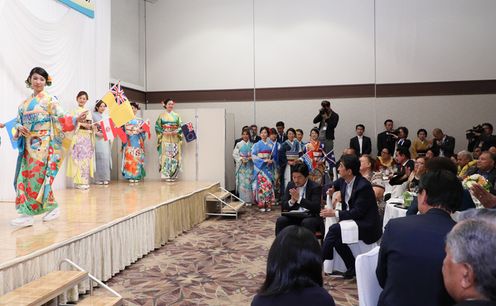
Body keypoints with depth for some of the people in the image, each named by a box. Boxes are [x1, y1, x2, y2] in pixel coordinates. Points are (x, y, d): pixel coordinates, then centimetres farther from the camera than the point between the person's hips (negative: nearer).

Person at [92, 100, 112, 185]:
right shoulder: (93, 115, 1)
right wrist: (97, 133, -18)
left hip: (106, 139, 5)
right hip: (98, 139, -5)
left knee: (106, 157, 1)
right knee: (99, 157, -9)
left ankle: (105, 178, 6)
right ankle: (99, 179, -4)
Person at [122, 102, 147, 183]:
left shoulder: (140, 120, 13)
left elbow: (143, 130, 9)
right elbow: (122, 130, 5)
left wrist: (140, 131, -10)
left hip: (138, 142, 1)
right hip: (129, 142, -1)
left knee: (137, 158, -3)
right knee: (129, 157, -6)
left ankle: (137, 176, 2)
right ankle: (130, 176, -2)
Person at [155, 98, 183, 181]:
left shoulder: (176, 115, 9)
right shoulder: (162, 115, 5)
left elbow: (181, 126, 6)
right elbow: (157, 126, 1)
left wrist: (177, 131, -12)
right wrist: (163, 132, -13)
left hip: (175, 139, 2)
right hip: (165, 139, -2)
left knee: (174, 156, -1)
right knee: (165, 156, -6)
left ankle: (173, 175, 6)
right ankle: (166, 175, -3)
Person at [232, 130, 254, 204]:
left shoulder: (251, 145, 8)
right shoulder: (238, 144, 3)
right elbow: (234, 154, -1)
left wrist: (251, 157, -10)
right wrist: (241, 159, -14)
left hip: (249, 166, 2)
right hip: (241, 166, -1)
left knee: (249, 182, 0)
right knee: (242, 182, -3)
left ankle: (249, 200, 8)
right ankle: (242, 200, 4)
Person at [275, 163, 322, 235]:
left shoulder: (315, 187, -5)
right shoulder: (290, 185, 8)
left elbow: (316, 207, -18)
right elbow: (283, 206, 7)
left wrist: (299, 198, -26)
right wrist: (292, 201, -16)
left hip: (310, 216, -3)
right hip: (293, 216, 4)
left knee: (307, 222, -35)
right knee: (280, 220, -23)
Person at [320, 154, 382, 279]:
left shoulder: (364, 186, -21)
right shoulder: (343, 180, 1)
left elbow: (358, 212, -23)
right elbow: (331, 186, 22)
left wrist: (335, 213, -23)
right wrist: (331, 191, -1)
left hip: (367, 226, -7)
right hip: (351, 218, 7)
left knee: (335, 229, -25)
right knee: (337, 238, -19)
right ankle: (352, 267, -6)